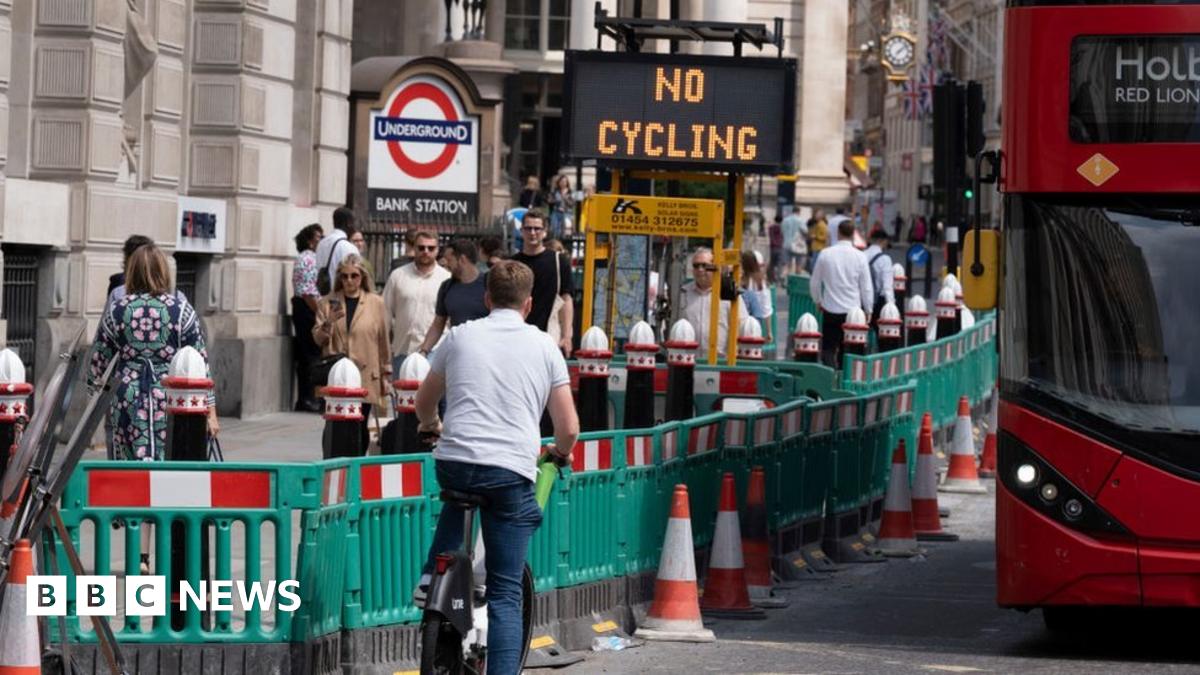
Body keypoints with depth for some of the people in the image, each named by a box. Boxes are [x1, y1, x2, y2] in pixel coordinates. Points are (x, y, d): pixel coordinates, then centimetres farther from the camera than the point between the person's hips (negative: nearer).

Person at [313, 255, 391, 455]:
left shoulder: (376, 303, 4)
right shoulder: (328, 303, 8)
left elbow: (383, 341, 8)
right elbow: (317, 339, 7)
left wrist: (386, 375, 8)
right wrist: (328, 323, -13)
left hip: (366, 377, -1)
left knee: (360, 429, 0)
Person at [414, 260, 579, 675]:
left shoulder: (461, 336, 11)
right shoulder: (544, 347, 8)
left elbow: (424, 403, 25)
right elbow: (569, 428, 6)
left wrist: (431, 426, 48)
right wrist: (560, 452, 30)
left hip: (453, 464, 2)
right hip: (512, 473, -2)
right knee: (505, 592, 4)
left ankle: (433, 577, 22)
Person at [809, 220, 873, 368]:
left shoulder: (825, 254, -6)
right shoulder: (860, 257, -8)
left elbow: (814, 283, 3)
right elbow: (866, 287, -3)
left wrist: (818, 301, 22)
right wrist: (868, 310, 11)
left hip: (830, 309, 0)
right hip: (853, 310, 0)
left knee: (828, 350, 2)